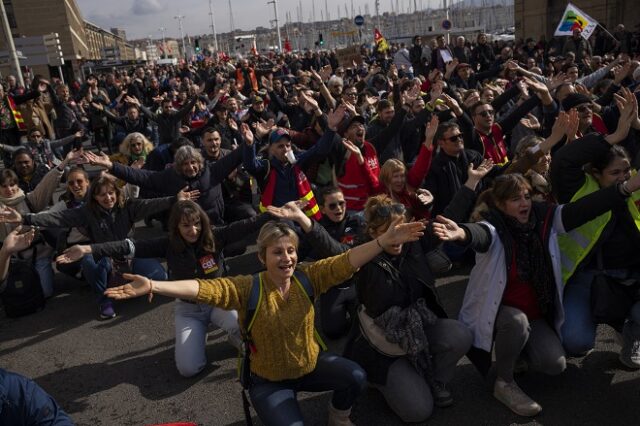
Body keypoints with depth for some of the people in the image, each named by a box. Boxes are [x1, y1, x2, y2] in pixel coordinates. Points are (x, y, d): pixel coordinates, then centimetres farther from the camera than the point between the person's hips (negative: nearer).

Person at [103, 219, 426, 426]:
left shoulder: (307, 278, -13)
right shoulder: (248, 288, -20)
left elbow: (345, 262, -21)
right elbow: (205, 288, -32)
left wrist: (385, 240, -32)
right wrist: (153, 286, -44)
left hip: (311, 364, 3)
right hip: (269, 379, -2)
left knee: (356, 377, -20)